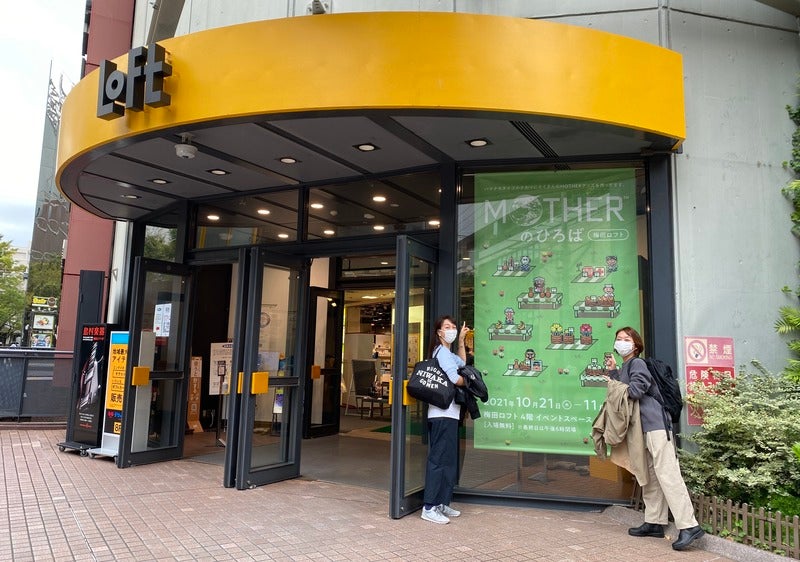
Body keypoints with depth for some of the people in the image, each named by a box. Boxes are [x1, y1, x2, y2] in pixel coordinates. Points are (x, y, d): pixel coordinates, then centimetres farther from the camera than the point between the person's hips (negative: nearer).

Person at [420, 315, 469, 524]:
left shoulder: (445, 352, 20)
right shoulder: (442, 351, -11)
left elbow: (462, 363, 35)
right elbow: (456, 379, -19)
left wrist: (461, 341, 28)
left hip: (448, 413, 11)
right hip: (443, 414, -11)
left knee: (449, 460, 14)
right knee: (439, 459, -9)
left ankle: (442, 503, 21)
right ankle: (429, 508, -6)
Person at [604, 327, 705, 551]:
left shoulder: (637, 363, -6)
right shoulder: (625, 366, 21)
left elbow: (635, 389, -19)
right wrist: (613, 371, 9)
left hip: (655, 424, -10)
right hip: (642, 428, 10)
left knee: (667, 474, -12)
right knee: (650, 476, 12)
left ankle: (689, 526, -11)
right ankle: (654, 523, 19)